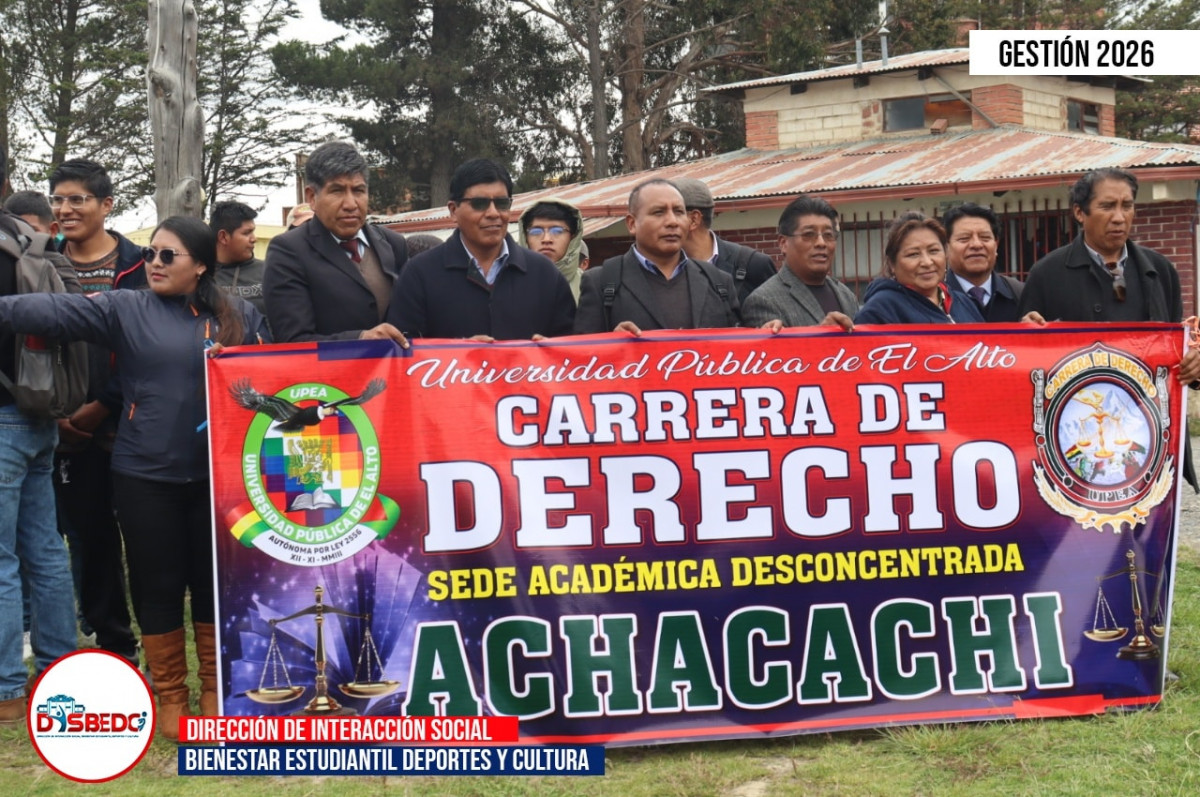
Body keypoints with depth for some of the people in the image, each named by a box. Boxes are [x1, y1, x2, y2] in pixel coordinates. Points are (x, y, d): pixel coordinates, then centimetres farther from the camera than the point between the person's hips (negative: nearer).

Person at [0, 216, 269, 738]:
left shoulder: (240, 317, 6)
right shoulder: (124, 310, 0)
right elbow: (57, 311, -12)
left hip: (219, 474, 1)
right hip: (145, 475, -1)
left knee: (216, 581, 9)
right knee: (157, 585, 6)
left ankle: (216, 690, 24)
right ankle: (170, 694, 20)